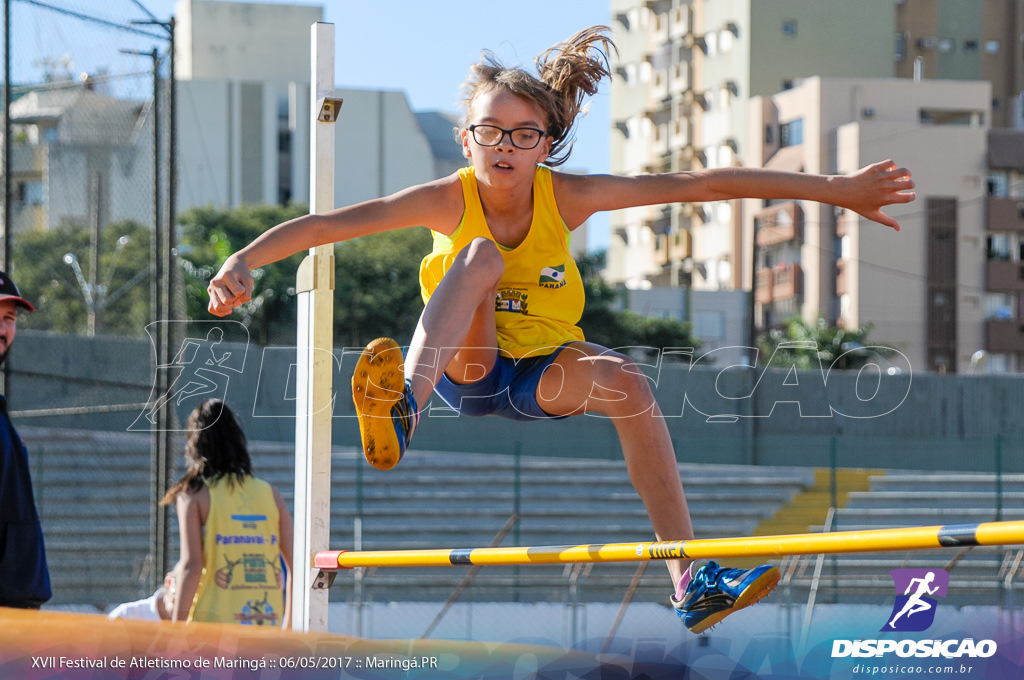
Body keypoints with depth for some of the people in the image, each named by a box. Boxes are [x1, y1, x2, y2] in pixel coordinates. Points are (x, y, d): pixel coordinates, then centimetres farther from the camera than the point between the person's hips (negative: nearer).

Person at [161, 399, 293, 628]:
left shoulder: (193, 495, 1)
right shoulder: (271, 494, 11)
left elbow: (191, 565, -8)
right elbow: (296, 565, 8)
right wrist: (289, 626, 18)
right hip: (268, 626, 3)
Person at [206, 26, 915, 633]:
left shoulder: (566, 198, -16)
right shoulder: (451, 201, -18)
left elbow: (703, 184, -18)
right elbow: (331, 224, -25)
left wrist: (836, 189, -19)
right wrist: (244, 262, -41)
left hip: (540, 370, 2)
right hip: (465, 365, -2)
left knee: (625, 381, -29)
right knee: (480, 255, -28)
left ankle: (691, 581, -28)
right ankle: (404, 406, -52)